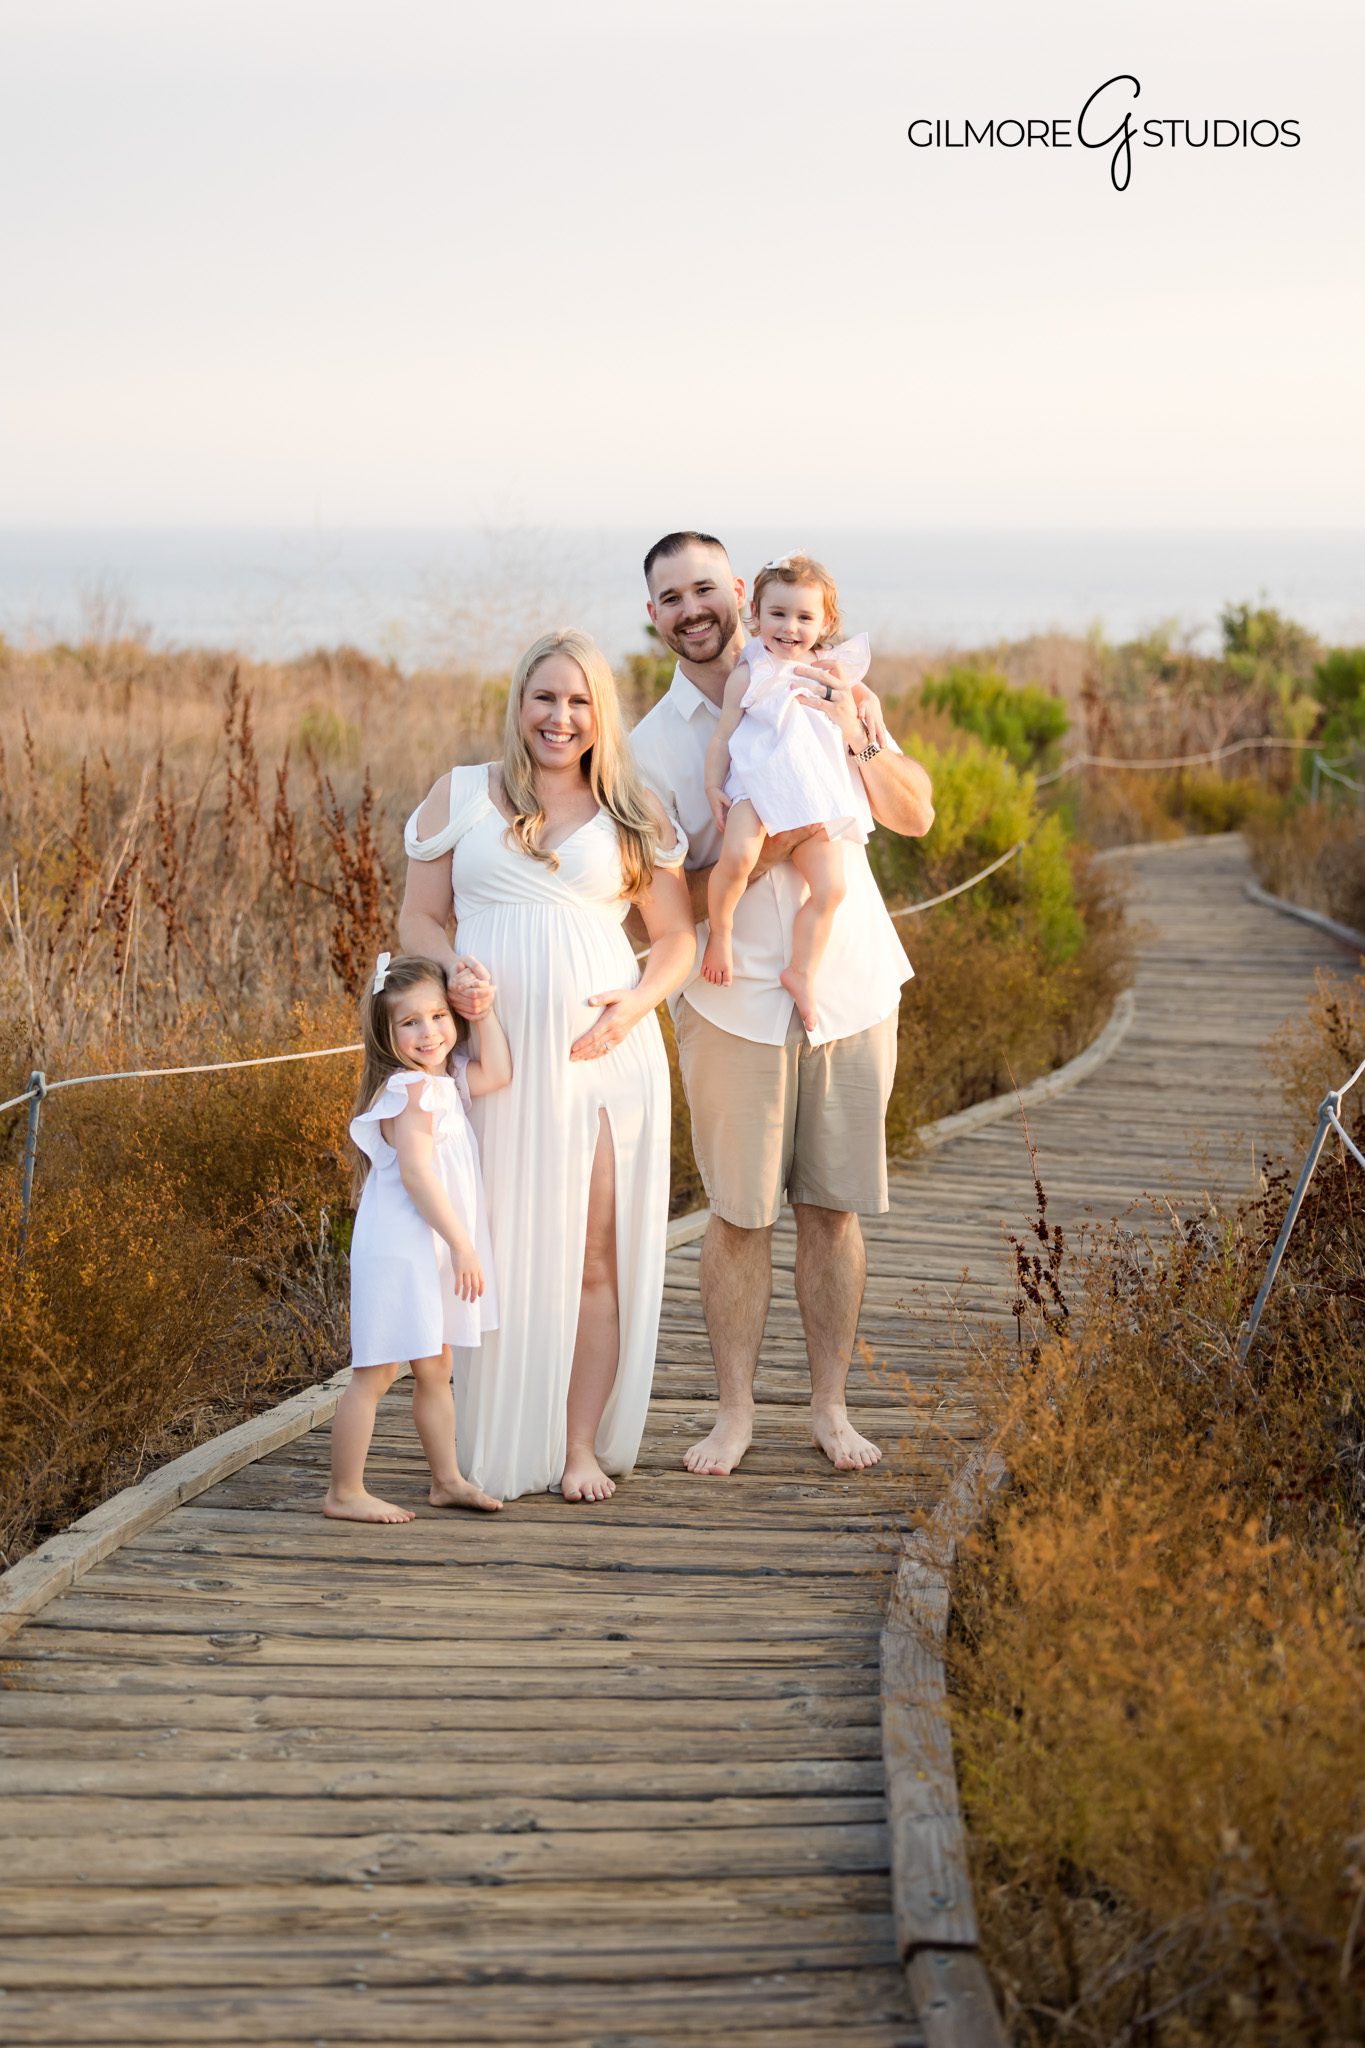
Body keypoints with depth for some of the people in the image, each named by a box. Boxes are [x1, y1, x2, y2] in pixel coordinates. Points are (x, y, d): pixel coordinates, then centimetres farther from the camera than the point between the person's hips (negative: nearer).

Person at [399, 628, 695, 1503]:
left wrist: (637, 1001, -8)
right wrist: (452, 968, -12)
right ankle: (496, 1452, 9)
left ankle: (584, 1446, 8)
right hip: (494, 1054, 0)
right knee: (499, 1253, -1)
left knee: (592, 1256, -1)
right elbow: (419, 916, 10)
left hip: (601, 1057, 0)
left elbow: (678, 936, 11)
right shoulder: (461, 797, 9)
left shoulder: (635, 816, 10)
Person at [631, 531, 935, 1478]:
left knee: (833, 1208, 6)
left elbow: (917, 814, -1)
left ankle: (831, 1406, 16)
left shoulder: (821, 690, 3)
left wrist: (852, 734, -16)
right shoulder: (652, 744, 1)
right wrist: (764, 848, -19)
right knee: (739, 1215, 2)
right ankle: (735, 1409, 15)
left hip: (851, 987, 1)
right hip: (736, 1002, -1)